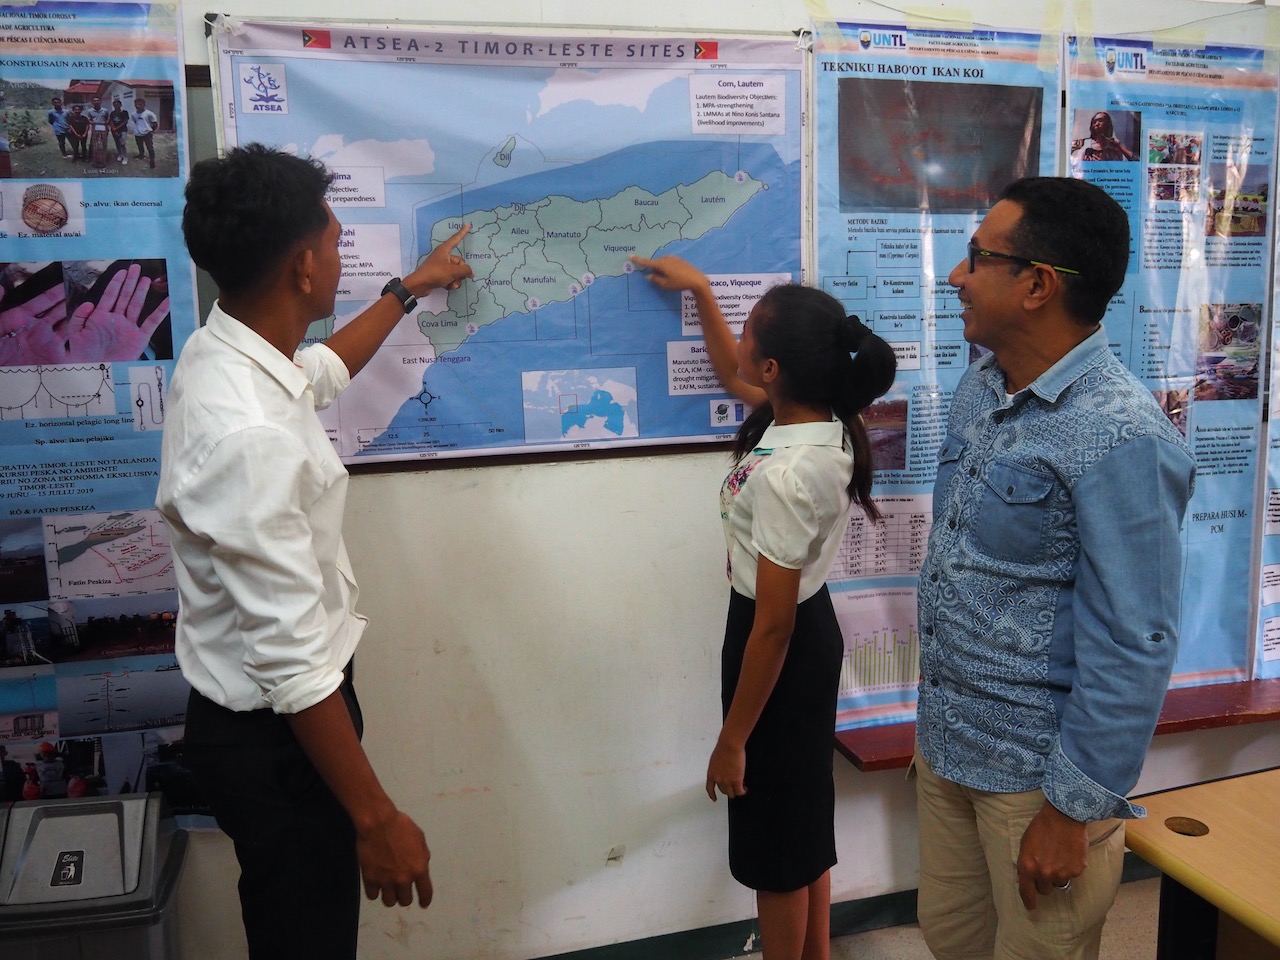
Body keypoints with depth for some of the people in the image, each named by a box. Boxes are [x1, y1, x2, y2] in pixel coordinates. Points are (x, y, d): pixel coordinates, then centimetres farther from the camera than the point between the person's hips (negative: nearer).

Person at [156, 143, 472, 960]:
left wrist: (409, 290, 34)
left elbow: (322, 373, 23)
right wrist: (377, 817, -23)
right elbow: (291, 658, -31)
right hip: (277, 736, -9)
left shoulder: (226, 352, -2)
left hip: (265, 711, 9)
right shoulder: (249, 434, -33)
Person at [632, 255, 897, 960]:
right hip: (814, 630, 9)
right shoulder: (825, 421, -5)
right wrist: (699, 291, 20)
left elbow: (772, 625, -26)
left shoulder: (783, 476, -32)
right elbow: (732, 379, 17)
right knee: (805, 817, 26)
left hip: (784, 649, -9)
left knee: (775, 839, 11)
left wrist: (732, 739, -17)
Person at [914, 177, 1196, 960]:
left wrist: (1073, 808, -16)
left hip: (1038, 773, -7)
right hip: (945, 742, 7)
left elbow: (1133, 648, -21)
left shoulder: (1122, 437, -23)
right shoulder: (978, 389, 3)